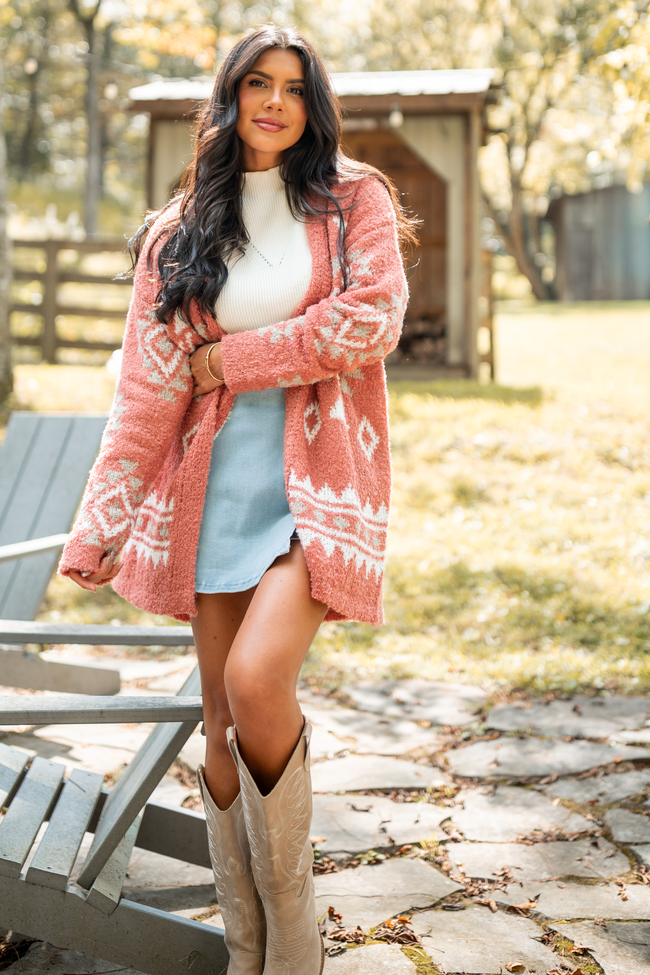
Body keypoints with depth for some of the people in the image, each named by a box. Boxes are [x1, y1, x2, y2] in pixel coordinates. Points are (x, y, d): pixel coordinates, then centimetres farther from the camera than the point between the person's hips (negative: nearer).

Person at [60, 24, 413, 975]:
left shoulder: (355, 200, 7)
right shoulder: (181, 230, 13)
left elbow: (372, 318, -10)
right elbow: (147, 388, 7)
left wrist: (233, 360, -6)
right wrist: (99, 528, 0)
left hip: (320, 477, -3)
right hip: (215, 485, 3)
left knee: (257, 681, -21)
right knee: (222, 720, 3)